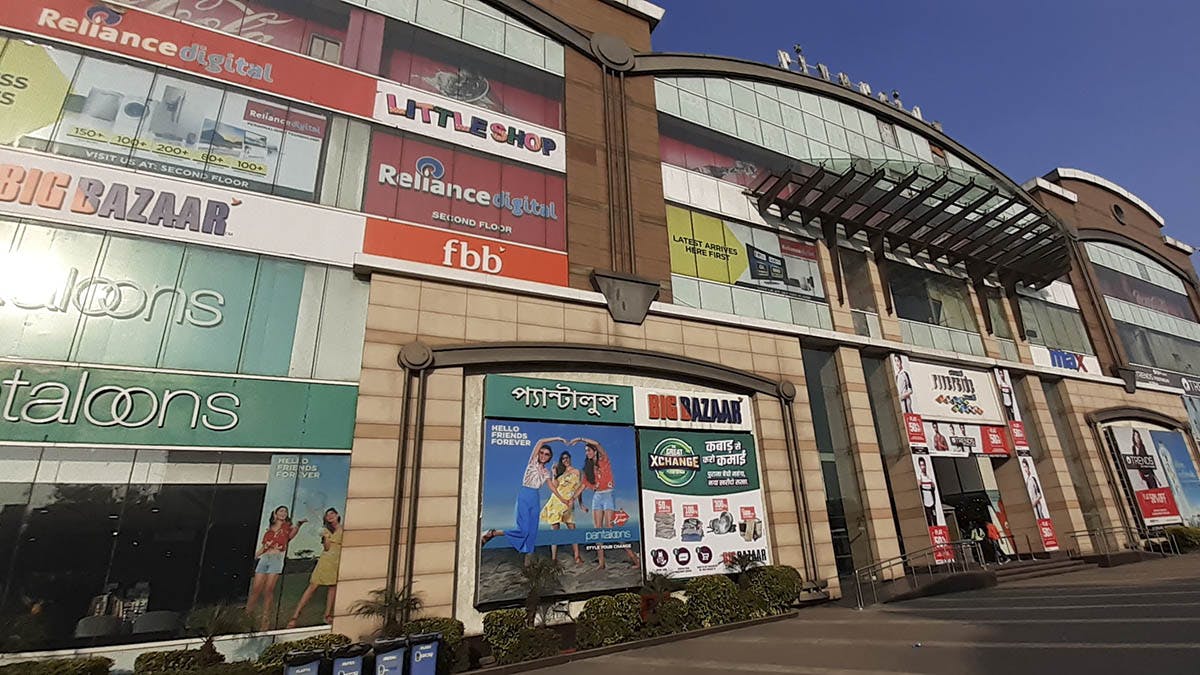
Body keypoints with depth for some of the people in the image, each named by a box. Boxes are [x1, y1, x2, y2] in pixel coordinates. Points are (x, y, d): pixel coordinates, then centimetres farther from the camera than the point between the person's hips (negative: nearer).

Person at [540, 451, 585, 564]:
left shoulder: (576, 472, 9)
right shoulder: (559, 471, 13)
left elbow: (578, 489, 9)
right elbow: (555, 485, 1)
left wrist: (581, 504, 5)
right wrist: (553, 473, -7)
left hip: (568, 504, -1)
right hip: (556, 503, 2)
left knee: (572, 530, -6)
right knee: (555, 531, -1)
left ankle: (577, 557, -7)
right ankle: (553, 558, 1)